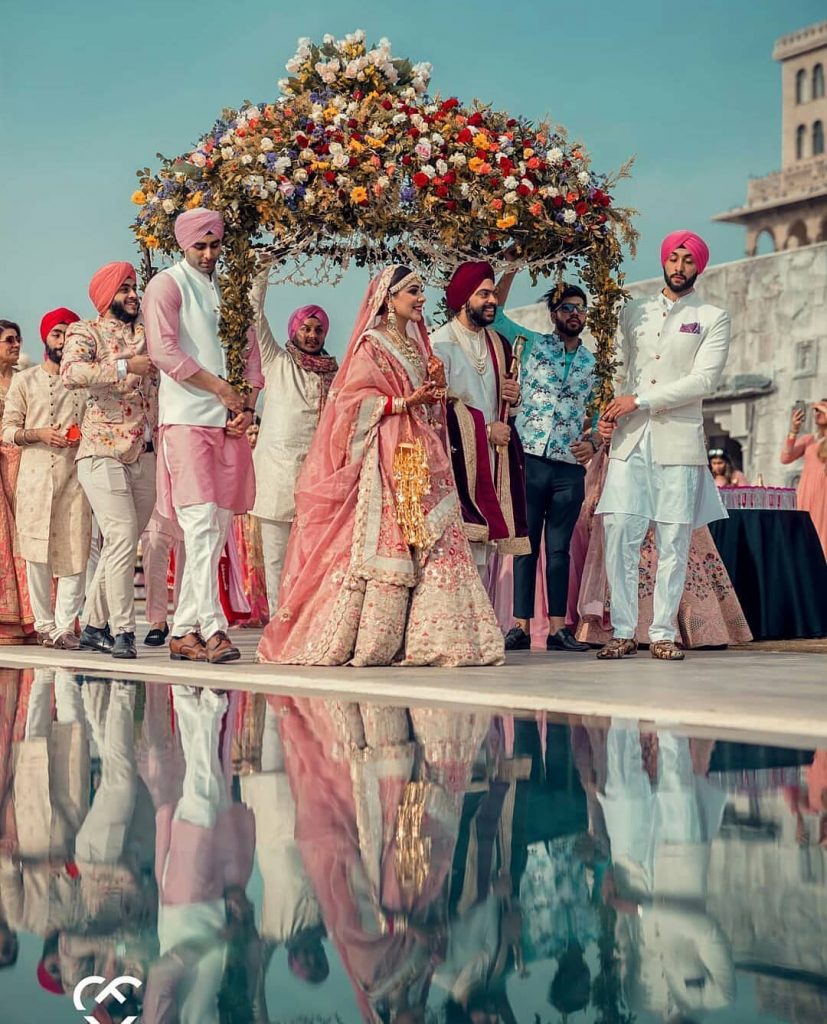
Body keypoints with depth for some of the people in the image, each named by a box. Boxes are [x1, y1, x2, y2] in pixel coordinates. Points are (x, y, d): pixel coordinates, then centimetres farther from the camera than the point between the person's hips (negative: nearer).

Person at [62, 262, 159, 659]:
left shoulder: (149, 335, 18)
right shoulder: (85, 332, 2)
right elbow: (71, 373, -17)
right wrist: (125, 366, -20)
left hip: (147, 456, 6)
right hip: (104, 453, -5)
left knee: (123, 544, 8)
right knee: (122, 538, -15)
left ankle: (94, 626, 19)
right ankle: (122, 632, -11)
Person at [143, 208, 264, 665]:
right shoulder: (167, 285, 2)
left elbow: (251, 350, 19)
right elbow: (163, 350, -10)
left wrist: (248, 404, 2)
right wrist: (222, 389, -11)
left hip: (230, 423, 6)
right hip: (187, 419, -6)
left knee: (218, 530, 4)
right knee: (201, 524, -14)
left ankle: (184, 631, 9)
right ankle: (211, 629, -18)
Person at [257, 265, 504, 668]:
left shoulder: (416, 345, 21)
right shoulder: (371, 345, -2)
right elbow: (355, 400, -12)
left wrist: (436, 385, 4)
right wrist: (404, 402, -16)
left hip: (421, 457, 8)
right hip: (386, 457, -8)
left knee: (432, 540, -1)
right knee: (384, 542, -10)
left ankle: (424, 634, -2)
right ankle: (372, 640, -8)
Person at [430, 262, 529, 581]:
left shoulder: (498, 344, 18)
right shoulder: (441, 343, -5)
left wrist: (513, 397, 6)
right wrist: (486, 430, -9)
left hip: (493, 456, 7)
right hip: (459, 455, -7)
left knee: (485, 545, 4)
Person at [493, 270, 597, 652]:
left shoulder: (592, 363, 15)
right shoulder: (532, 344, 7)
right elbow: (494, 313, 2)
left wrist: (592, 441, -1)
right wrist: (512, 268, -4)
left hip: (571, 467, 2)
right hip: (530, 460, -2)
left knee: (559, 548, 5)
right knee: (525, 545, -1)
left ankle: (558, 627, 8)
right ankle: (521, 626, 1)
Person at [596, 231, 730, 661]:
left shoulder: (713, 318, 7)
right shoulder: (634, 312, 18)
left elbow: (703, 379, -6)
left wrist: (640, 401, -10)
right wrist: (610, 410, 0)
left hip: (678, 439, -2)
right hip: (629, 438, 2)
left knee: (673, 541, -2)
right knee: (620, 533, -7)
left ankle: (663, 633, 4)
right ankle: (623, 633, -2)